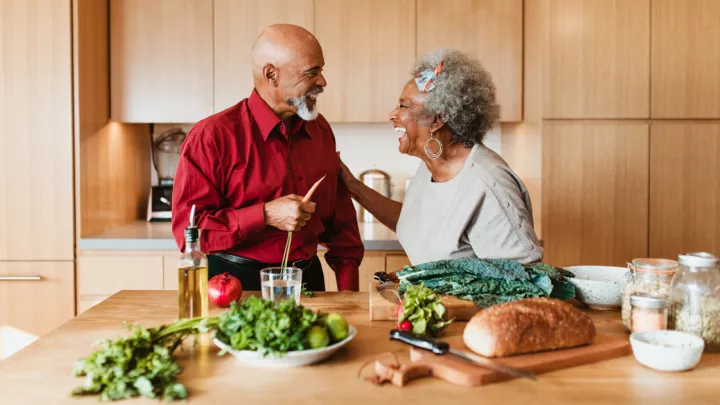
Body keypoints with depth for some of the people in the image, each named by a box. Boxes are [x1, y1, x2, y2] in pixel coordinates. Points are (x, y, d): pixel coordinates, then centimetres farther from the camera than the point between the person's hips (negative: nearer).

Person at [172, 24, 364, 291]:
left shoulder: (320, 129, 4)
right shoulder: (212, 135, -14)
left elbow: (339, 217, 9)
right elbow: (188, 229, -16)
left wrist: (349, 288, 3)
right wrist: (266, 215, -24)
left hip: (309, 279, 5)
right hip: (237, 283, -5)